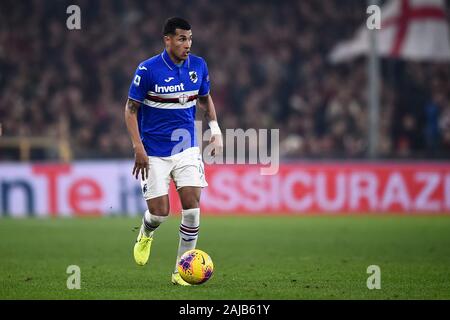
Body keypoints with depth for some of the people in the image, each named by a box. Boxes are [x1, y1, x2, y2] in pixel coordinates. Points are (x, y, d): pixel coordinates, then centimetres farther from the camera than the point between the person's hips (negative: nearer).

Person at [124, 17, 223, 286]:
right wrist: (138, 149, -14)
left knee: (192, 207, -10)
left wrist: (215, 129, 4)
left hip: (187, 148, 3)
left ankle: (182, 271, 1)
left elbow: (205, 99, 18)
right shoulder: (148, 70, -13)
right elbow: (131, 109, -6)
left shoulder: (198, 66, 0)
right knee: (159, 212, -5)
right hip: (154, 154, -3)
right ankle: (146, 235, 34)